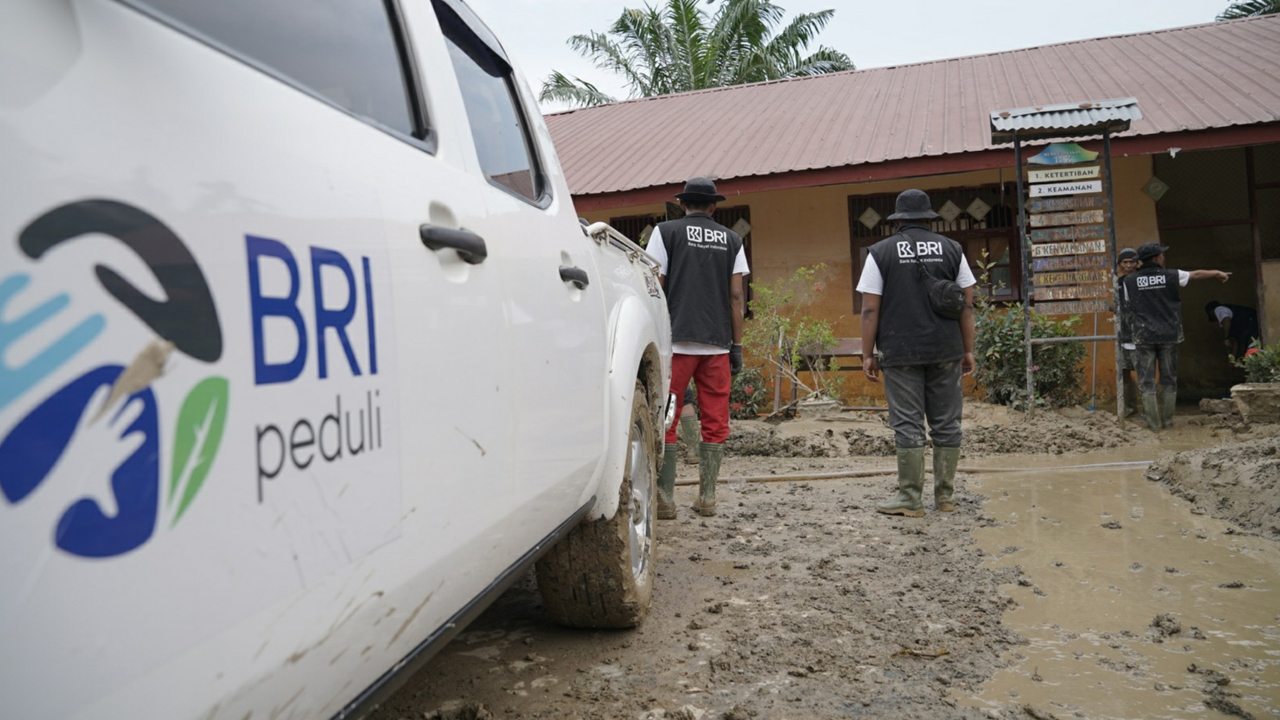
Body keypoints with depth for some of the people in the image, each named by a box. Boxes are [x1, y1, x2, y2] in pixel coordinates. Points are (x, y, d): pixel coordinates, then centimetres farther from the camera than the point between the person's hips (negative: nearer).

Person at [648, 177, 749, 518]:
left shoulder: (666, 232, 5)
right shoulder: (732, 240, 13)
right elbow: (736, 297, 9)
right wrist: (737, 346, 12)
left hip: (676, 340, -3)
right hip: (717, 344, 3)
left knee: (665, 420, 2)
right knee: (715, 422, 8)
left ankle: (664, 500, 0)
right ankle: (707, 498, 11)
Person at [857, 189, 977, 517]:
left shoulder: (880, 252, 1)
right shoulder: (951, 248, 8)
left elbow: (870, 309, -4)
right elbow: (967, 305, 6)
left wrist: (868, 354, 1)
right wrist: (968, 350, 12)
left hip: (900, 352, -2)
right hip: (945, 351, 2)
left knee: (907, 424, -1)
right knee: (946, 423, 9)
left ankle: (910, 499, 2)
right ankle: (945, 496, 15)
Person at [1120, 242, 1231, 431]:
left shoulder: (1129, 281, -2)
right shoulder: (1170, 276, 0)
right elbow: (1196, 274, 18)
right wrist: (1217, 273, 36)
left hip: (1144, 337, -1)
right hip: (1168, 335, 1)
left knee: (1146, 380, 2)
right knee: (1169, 379, 11)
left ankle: (1153, 422, 0)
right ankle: (1168, 420, 14)